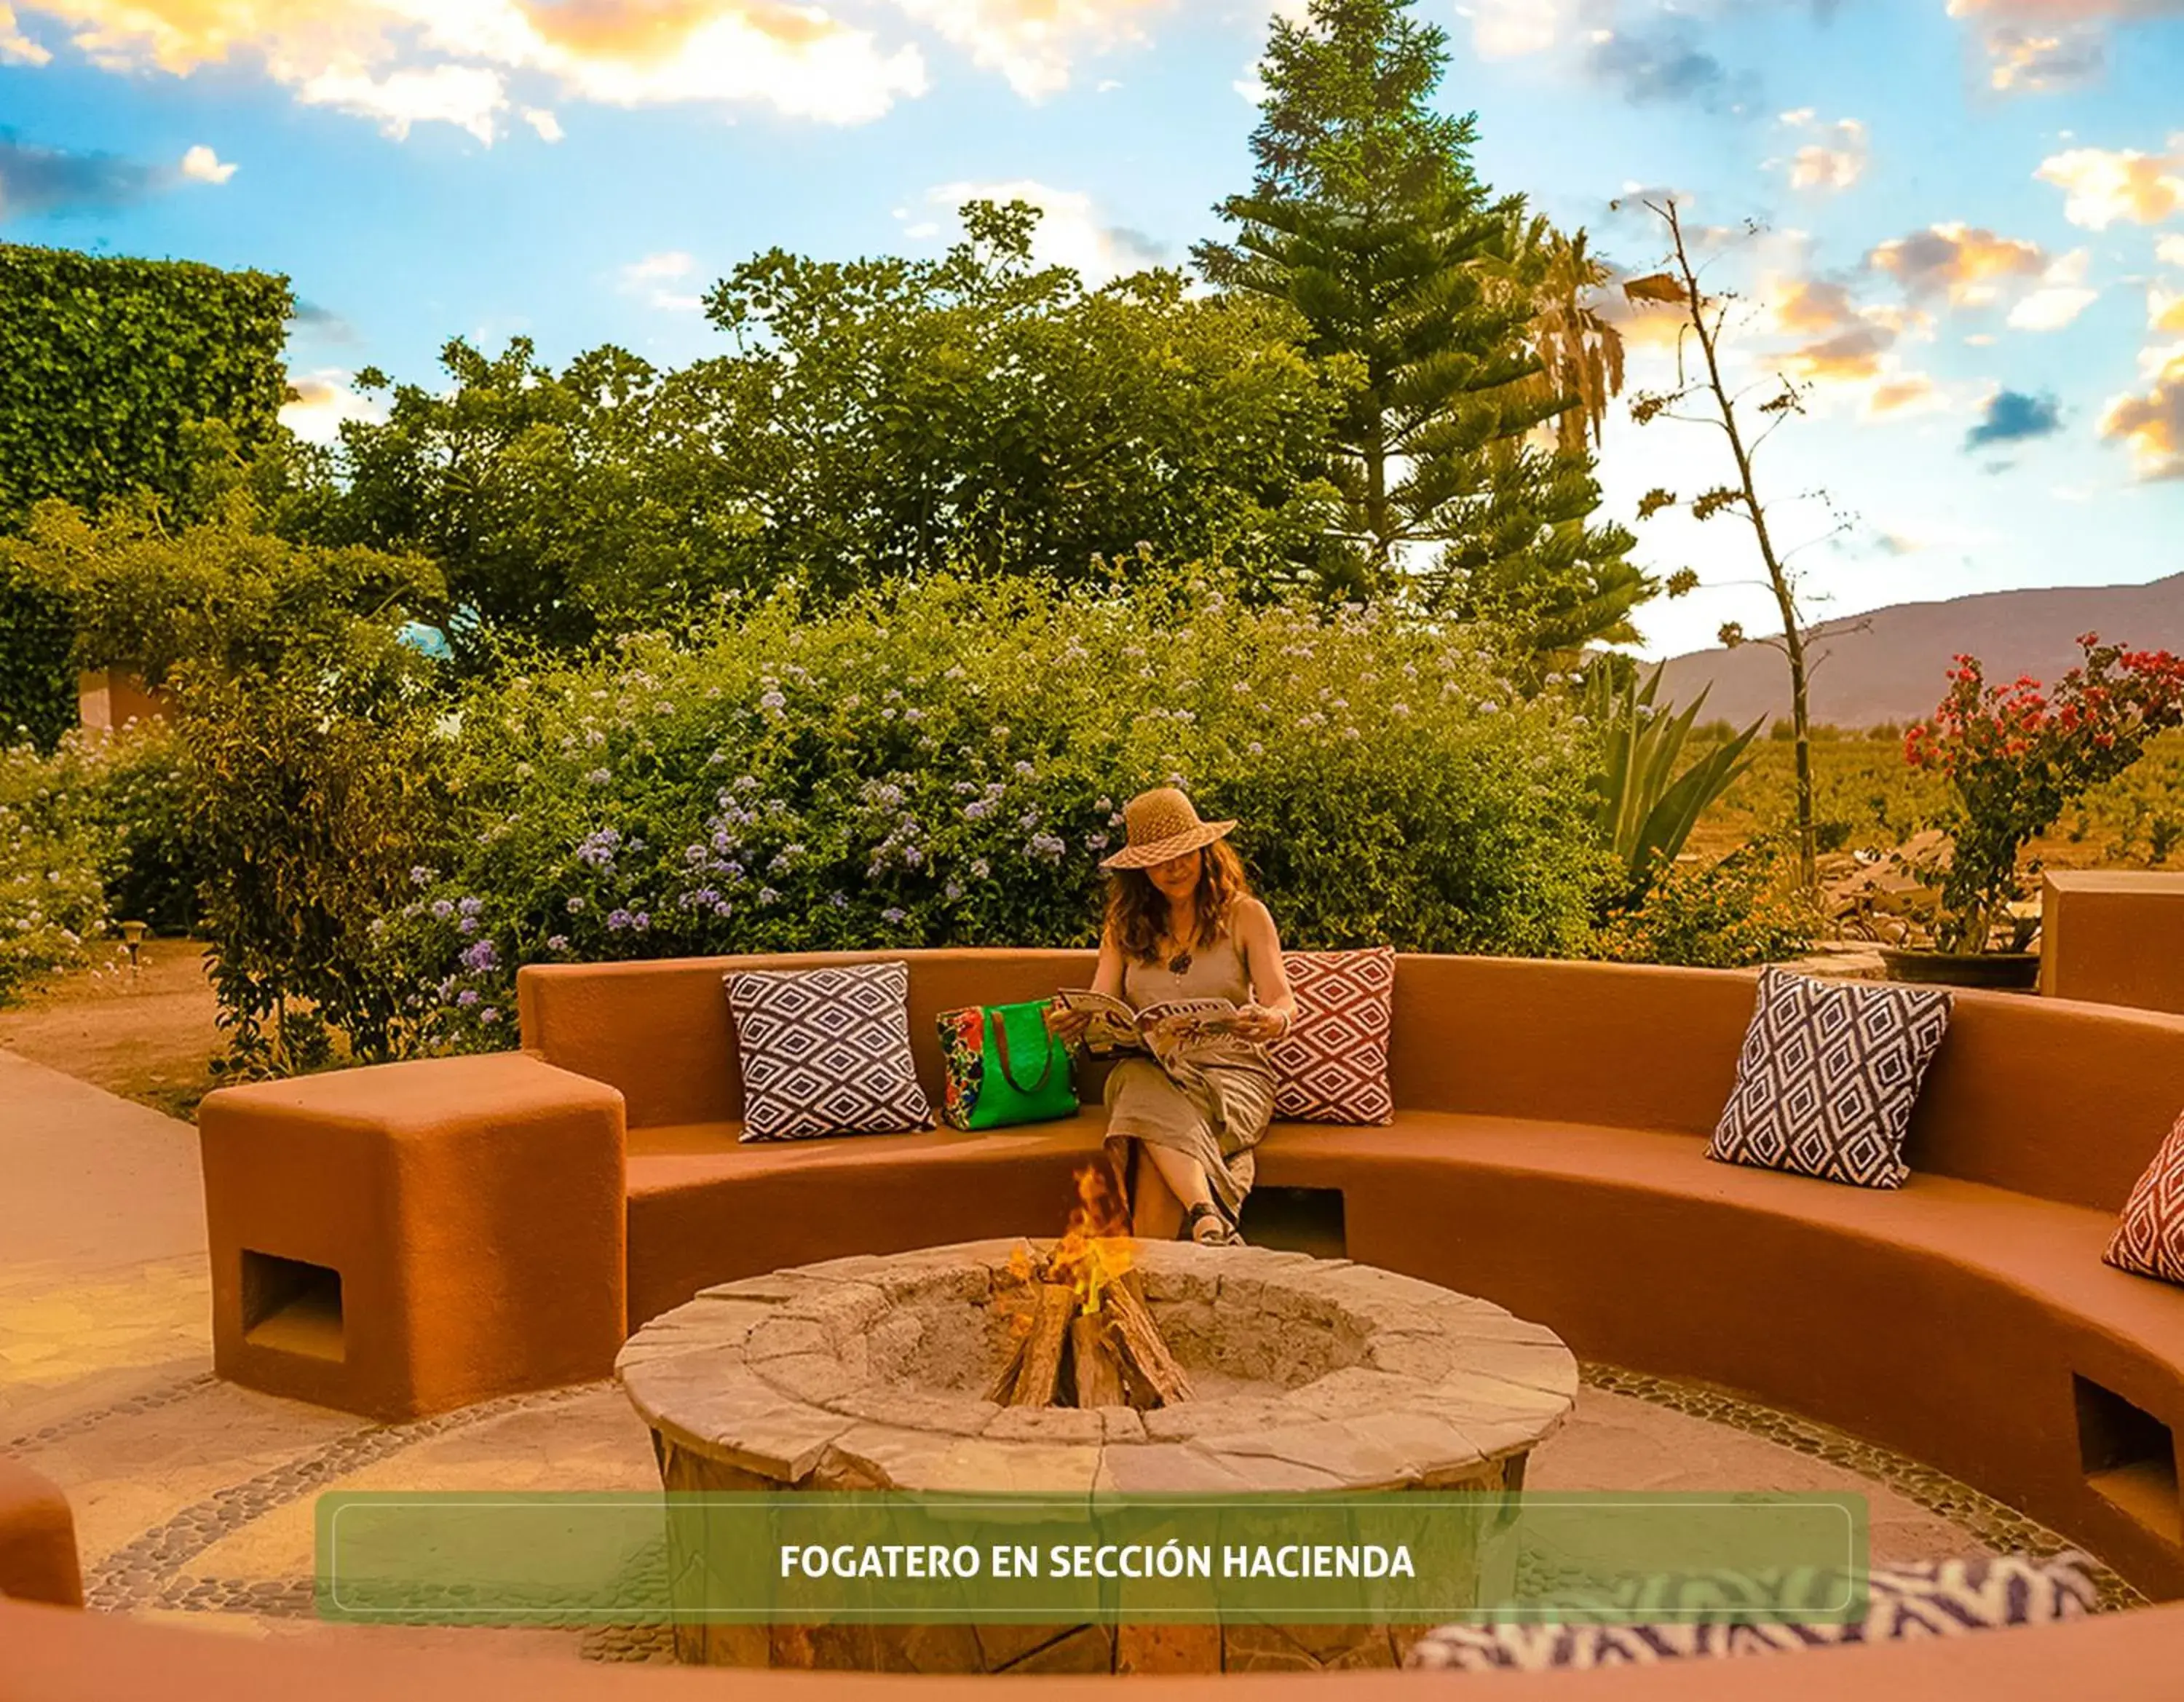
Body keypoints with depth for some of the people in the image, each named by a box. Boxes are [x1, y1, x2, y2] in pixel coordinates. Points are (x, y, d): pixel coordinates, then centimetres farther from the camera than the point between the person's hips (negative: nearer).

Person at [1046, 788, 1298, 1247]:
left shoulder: (1244, 915, 8)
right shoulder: (1124, 926, 17)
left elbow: (1284, 1003, 0)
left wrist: (1273, 1022, -27)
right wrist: (1074, 1021, -17)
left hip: (1232, 1071, -1)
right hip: (1149, 1070, 2)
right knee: (1146, 1097, -38)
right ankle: (1211, 1221, -54)